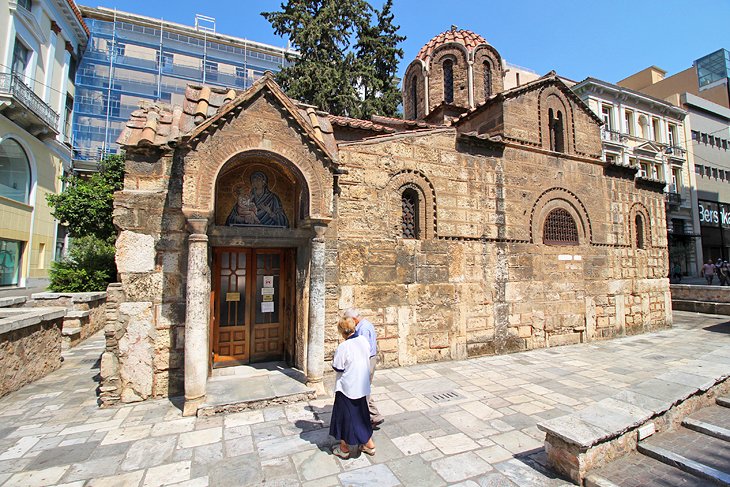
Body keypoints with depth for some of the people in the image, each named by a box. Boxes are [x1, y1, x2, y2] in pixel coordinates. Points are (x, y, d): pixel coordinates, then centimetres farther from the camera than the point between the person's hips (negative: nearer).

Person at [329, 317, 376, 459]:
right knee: (361, 414, 22)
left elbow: (338, 367, -17)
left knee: (345, 416, 13)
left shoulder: (343, 347, -25)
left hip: (347, 387, -6)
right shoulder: (364, 340, -6)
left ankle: (344, 449, 29)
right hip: (362, 386, 6)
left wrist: (334, 359, 0)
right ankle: (369, 445, 33)